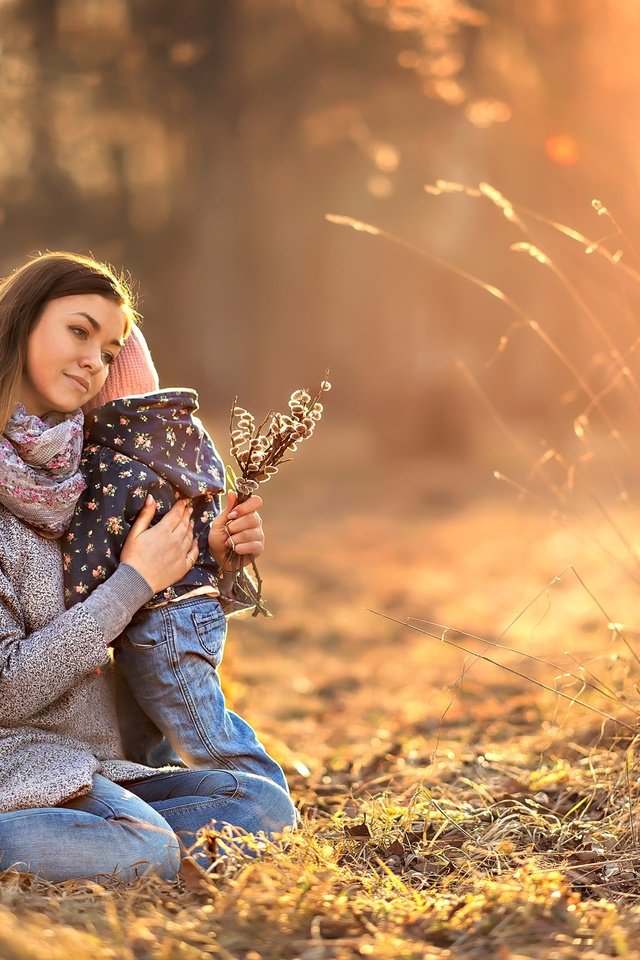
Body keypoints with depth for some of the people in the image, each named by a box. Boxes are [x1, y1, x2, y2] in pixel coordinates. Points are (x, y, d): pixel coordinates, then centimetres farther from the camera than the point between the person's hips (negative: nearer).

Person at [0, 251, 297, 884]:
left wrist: (213, 555, 2)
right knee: (146, 852, -32)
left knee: (267, 807, -9)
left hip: (90, 767, 9)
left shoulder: (70, 470, 9)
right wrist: (134, 582, -12)